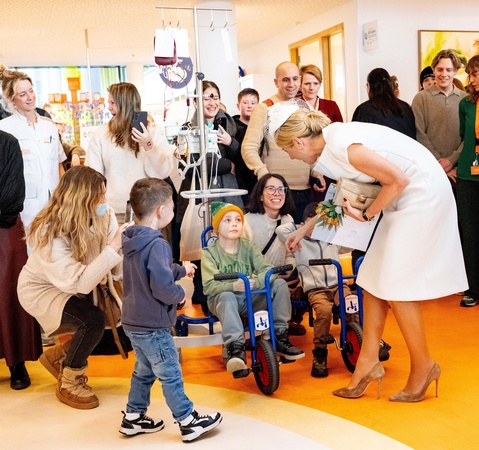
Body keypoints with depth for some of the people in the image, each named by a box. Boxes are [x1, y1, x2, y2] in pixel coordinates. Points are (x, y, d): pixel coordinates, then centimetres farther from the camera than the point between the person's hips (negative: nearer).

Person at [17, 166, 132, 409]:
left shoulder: (104, 216, -16)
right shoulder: (50, 234, -33)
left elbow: (116, 265, -19)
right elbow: (78, 283, -40)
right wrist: (113, 247, -44)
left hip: (76, 287, 7)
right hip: (42, 289, -6)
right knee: (93, 320, -29)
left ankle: (59, 356, 17)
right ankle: (68, 384, -1)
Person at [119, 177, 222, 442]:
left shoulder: (133, 241, 5)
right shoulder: (156, 245, -24)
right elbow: (162, 288, -29)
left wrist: (181, 270, 25)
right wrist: (180, 294, -10)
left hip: (134, 321, 9)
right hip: (152, 325, -9)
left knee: (144, 371, 23)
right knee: (170, 374, 4)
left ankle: (133, 418, 32)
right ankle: (188, 422, 16)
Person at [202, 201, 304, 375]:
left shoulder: (249, 247, 2)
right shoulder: (209, 252, -7)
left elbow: (268, 270, -12)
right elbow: (209, 286, -19)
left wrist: (255, 281, -34)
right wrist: (233, 286, -37)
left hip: (250, 299, 4)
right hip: (222, 299, -3)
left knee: (280, 284, -16)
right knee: (228, 297, -38)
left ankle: (280, 338, -12)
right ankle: (235, 347, -43)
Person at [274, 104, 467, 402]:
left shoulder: (342, 146, -22)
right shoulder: (331, 142, 8)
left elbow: (398, 179, -22)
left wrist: (367, 214, -10)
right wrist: (303, 231, 30)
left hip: (424, 193, -9)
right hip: (404, 197, 9)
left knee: (394, 284, -5)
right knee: (375, 278, 7)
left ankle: (423, 366, 11)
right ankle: (369, 361, 13)